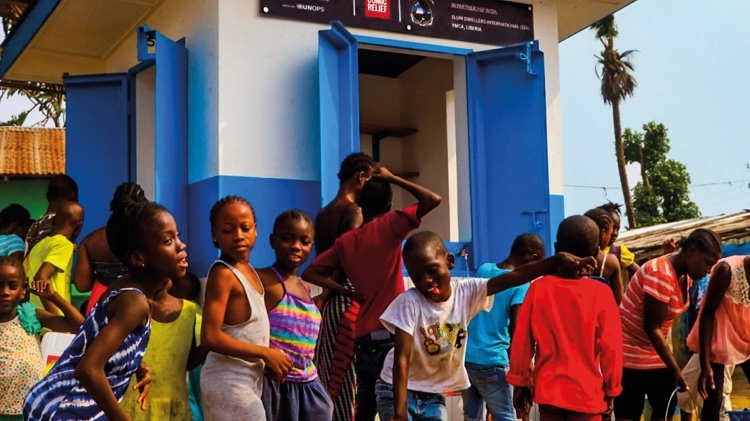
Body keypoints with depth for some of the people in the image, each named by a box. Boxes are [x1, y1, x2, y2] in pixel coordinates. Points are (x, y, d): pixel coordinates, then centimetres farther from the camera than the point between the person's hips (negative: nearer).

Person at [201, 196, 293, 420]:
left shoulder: (248, 270, 8)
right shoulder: (223, 274, -18)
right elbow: (210, 337, -25)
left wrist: (267, 360, 2)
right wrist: (265, 354, -18)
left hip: (248, 379, 9)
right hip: (229, 381, -9)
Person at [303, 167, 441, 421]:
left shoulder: (345, 241, 9)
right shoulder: (390, 226, -5)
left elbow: (310, 274, 11)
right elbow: (433, 199, -8)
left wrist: (348, 292, 7)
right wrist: (391, 178, 1)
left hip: (363, 336, 5)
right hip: (391, 333, -5)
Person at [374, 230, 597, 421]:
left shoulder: (466, 291, -12)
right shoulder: (409, 302, -22)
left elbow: (515, 277, -21)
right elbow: (402, 359, -24)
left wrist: (559, 259, -32)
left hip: (433, 394, 4)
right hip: (398, 391, -4)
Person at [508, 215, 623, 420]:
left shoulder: (538, 288, -6)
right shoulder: (601, 293, -11)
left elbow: (521, 341, -1)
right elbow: (611, 347, -8)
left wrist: (520, 382, 10)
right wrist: (611, 390, 4)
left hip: (548, 390, 2)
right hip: (587, 393, -2)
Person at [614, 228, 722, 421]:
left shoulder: (685, 277, 3)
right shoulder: (661, 274, -24)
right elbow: (651, 327, -24)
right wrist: (676, 369, -24)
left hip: (654, 351, 9)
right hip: (629, 351, -9)